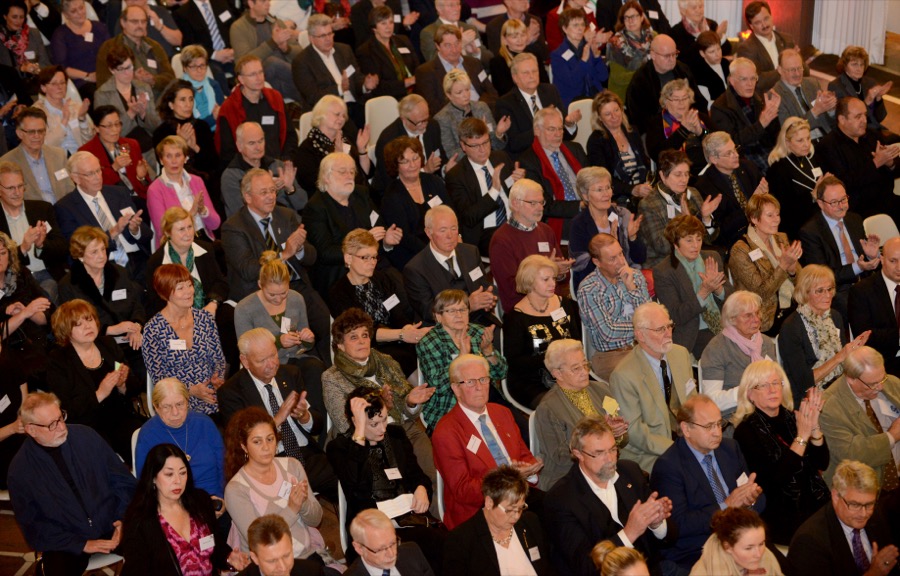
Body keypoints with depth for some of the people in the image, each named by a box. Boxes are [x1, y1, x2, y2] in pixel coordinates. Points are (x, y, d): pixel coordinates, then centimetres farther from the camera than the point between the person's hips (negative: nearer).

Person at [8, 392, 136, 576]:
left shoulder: (86, 436, -1)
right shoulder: (20, 470, -6)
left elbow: (123, 480, 6)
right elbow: (32, 526, -5)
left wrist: (123, 518, -9)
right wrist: (82, 545, -12)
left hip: (112, 527, 2)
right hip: (66, 543, -2)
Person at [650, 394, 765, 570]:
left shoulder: (731, 448, 12)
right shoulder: (667, 466, -8)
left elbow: (760, 502, 15)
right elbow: (678, 525, -15)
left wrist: (750, 497, -9)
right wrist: (725, 506, -15)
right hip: (696, 554, -6)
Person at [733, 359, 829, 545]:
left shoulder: (792, 418, 11)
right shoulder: (746, 430, -5)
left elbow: (822, 463, 3)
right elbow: (776, 478, -16)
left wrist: (814, 426, -12)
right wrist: (802, 436, -15)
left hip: (815, 506, 6)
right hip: (782, 520, -6)